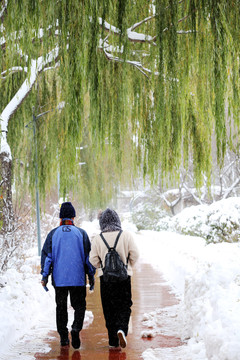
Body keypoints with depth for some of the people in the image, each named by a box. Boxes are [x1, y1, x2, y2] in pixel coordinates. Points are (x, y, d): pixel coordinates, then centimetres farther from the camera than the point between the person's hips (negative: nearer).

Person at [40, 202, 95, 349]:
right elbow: (88, 256, 2)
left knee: (61, 307, 12)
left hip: (59, 279, 1)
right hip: (78, 279, -1)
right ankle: (76, 328, -16)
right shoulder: (81, 233, 0)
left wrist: (45, 276, 5)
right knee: (79, 305, 8)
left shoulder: (53, 234, 2)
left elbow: (46, 255, 0)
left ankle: (63, 337, 12)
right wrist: (91, 276, 9)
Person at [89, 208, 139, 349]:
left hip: (105, 278, 1)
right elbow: (135, 254, -5)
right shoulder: (126, 236, -5)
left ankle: (113, 342, 11)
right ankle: (121, 329, -18)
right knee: (124, 306, 9)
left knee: (109, 309, 9)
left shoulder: (97, 239, -3)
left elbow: (93, 260, -2)